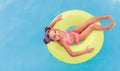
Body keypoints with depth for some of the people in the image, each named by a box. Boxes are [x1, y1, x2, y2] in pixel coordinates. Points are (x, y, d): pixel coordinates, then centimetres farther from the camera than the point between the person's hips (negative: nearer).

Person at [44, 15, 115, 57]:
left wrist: (56, 20, -11)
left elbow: (49, 27, -2)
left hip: (73, 32, 5)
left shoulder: (52, 31, -26)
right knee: (92, 26, -14)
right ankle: (107, 27, 17)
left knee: (91, 20, -6)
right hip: (77, 38, -5)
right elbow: (72, 54, -38)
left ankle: (104, 17, 23)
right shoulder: (62, 42, -39)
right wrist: (85, 51, -38)